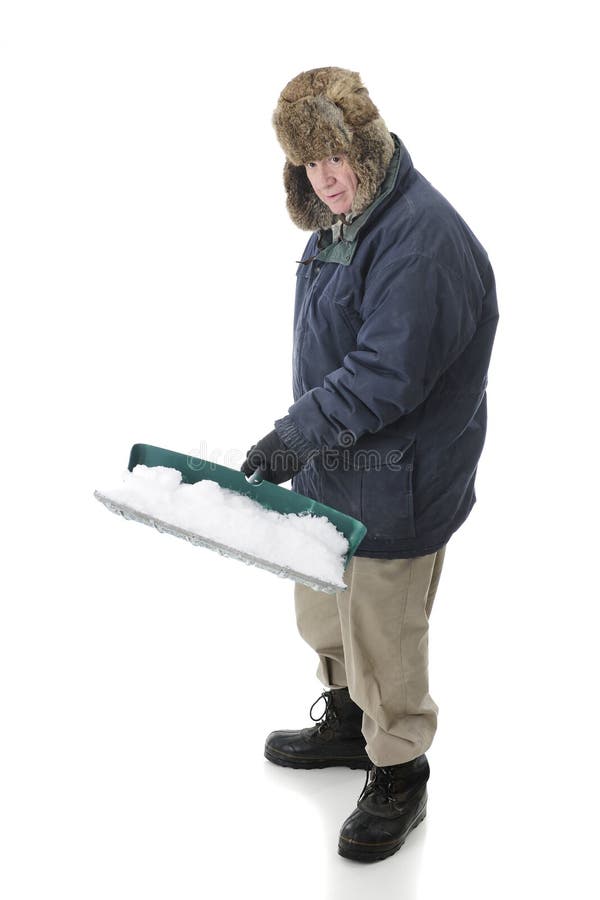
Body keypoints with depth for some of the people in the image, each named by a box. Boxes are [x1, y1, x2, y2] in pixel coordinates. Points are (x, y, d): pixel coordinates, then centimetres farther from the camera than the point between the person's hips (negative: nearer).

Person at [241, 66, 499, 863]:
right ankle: (346, 722, 49)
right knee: (323, 609, 25)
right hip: (332, 464, 10)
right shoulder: (337, 222, 8)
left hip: (395, 482, -10)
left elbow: (388, 373, -30)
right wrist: (301, 436, 19)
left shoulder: (423, 236, -25)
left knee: (382, 633, 5)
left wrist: (297, 432, -28)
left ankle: (399, 775, 28)